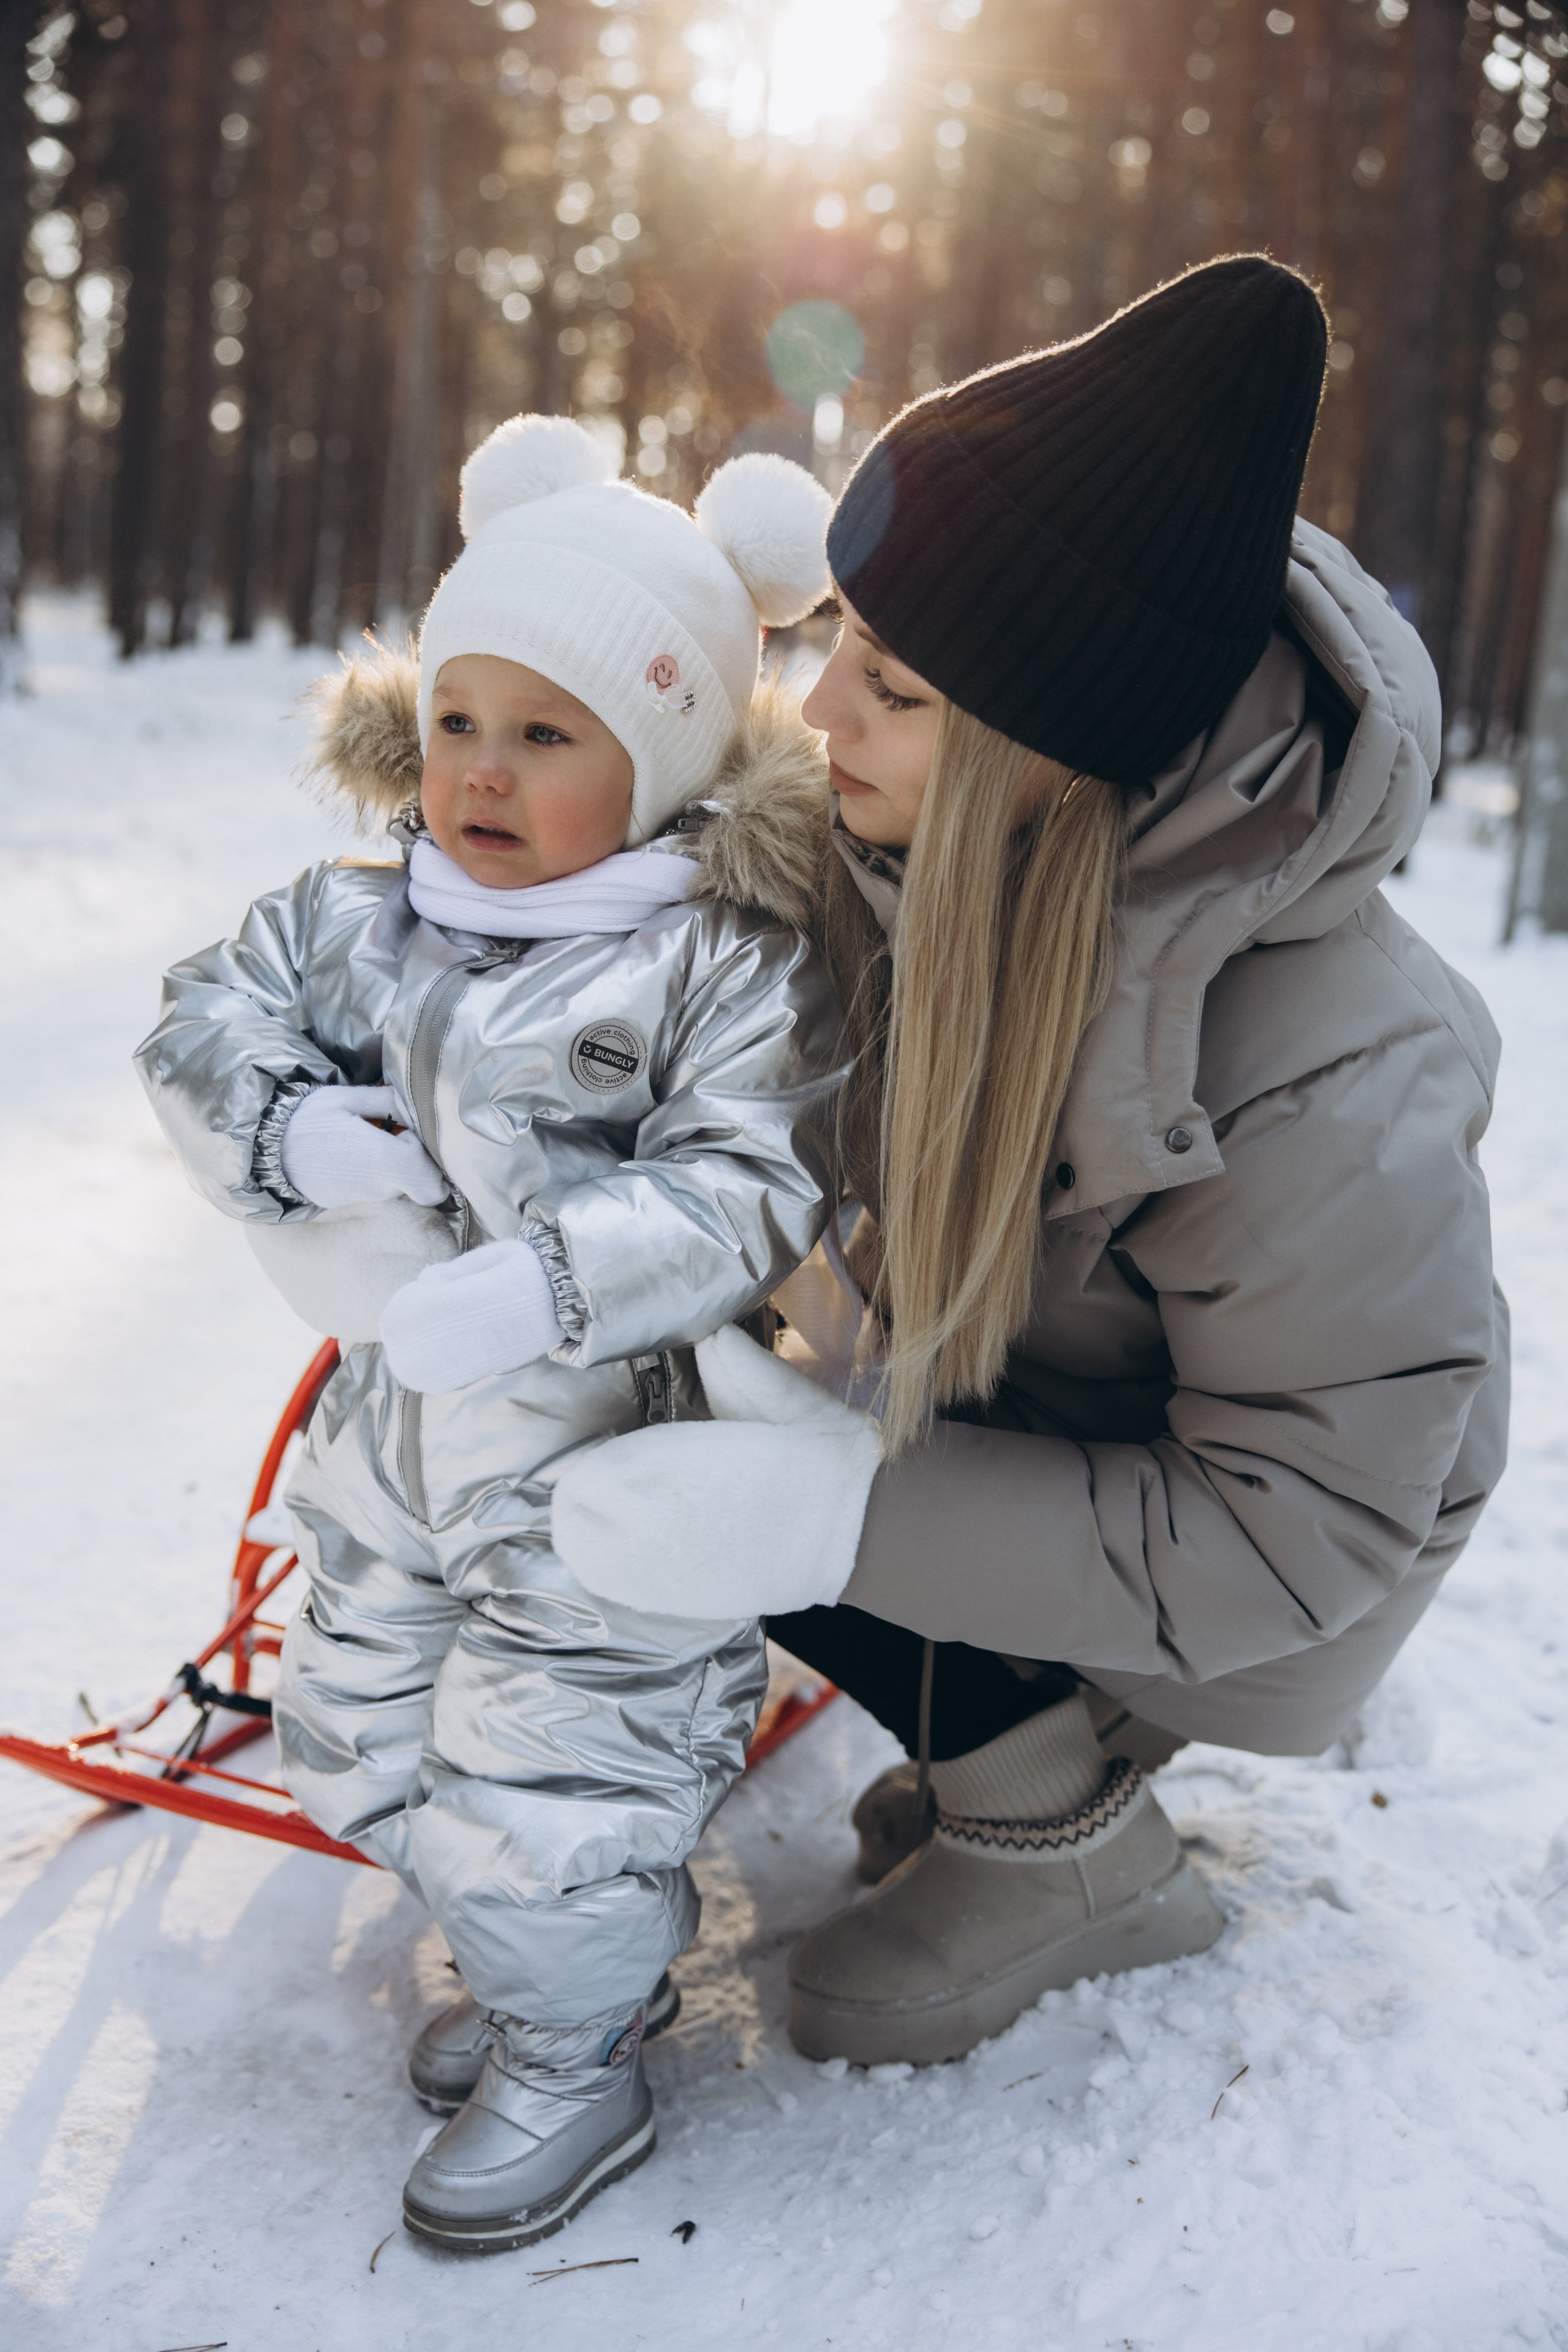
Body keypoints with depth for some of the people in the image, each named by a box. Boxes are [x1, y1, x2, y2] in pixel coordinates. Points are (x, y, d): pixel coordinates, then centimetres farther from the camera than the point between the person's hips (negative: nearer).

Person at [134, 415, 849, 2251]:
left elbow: (744, 1190, -24)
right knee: (361, 1751, 23)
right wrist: (290, 1129, -18)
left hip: (606, 1460, -7)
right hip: (391, 1431, 7)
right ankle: (554, 1968, 47)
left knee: (540, 1803, 3)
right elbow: (198, 1023, 3)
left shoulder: (725, 967, -17)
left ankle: (580, 2065, 33)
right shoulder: (363, 917, 1)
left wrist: (546, 1285, -37)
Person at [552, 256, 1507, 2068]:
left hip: (1275, 1550, -7)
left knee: (799, 1528, -20)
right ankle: (1051, 1734, 22)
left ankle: (1071, 1854, 5)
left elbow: (1297, 1525, -34)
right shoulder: (930, 843, -22)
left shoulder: (1334, 1090, -41)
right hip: (1041, 1401, 7)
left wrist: (854, 1515, -41)